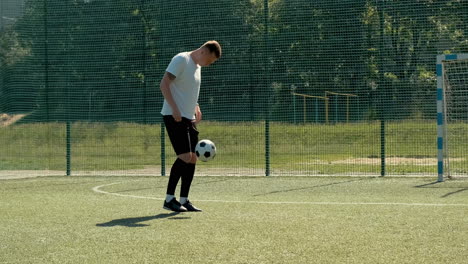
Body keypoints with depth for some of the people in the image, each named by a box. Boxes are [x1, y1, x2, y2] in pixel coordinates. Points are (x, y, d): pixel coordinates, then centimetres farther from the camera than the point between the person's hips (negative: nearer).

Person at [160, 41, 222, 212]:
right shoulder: (181, 60, -10)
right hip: (174, 117, -9)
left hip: (189, 119, 9)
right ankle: (169, 199, -7)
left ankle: (184, 201, 10)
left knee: (193, 159, 5)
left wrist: (196, 108, 14)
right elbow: (164, 85, -17)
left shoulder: (197, 65, 17)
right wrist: (174, 109, -23)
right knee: (185, 156, -15)